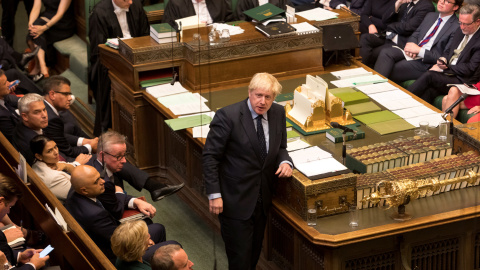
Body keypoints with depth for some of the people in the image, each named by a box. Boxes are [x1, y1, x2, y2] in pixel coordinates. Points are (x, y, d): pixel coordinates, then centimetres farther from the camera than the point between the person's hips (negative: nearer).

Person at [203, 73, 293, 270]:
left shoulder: (278, 113, 1)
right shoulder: (228, 116, -17)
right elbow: (210, 156, -14)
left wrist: (285, 162, -8)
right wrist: (214, 194, -17)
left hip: (262, 200, 6)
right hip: (235, 200, -6)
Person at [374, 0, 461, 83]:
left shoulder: (457, 27, -5)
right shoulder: (430, 16, 20)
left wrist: (419, 50, -16)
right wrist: (410, 44, -4)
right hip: (412, 52, 7)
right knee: (386, 52, -22)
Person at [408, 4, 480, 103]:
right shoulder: (460, 32, 16)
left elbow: (470, 69, -14)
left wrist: (445, 68, -12)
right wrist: (443, 59, 0)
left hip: (462, 80, -6)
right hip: (446, 72, 6)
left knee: (429, 75, -27)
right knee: (429, 92, -27)